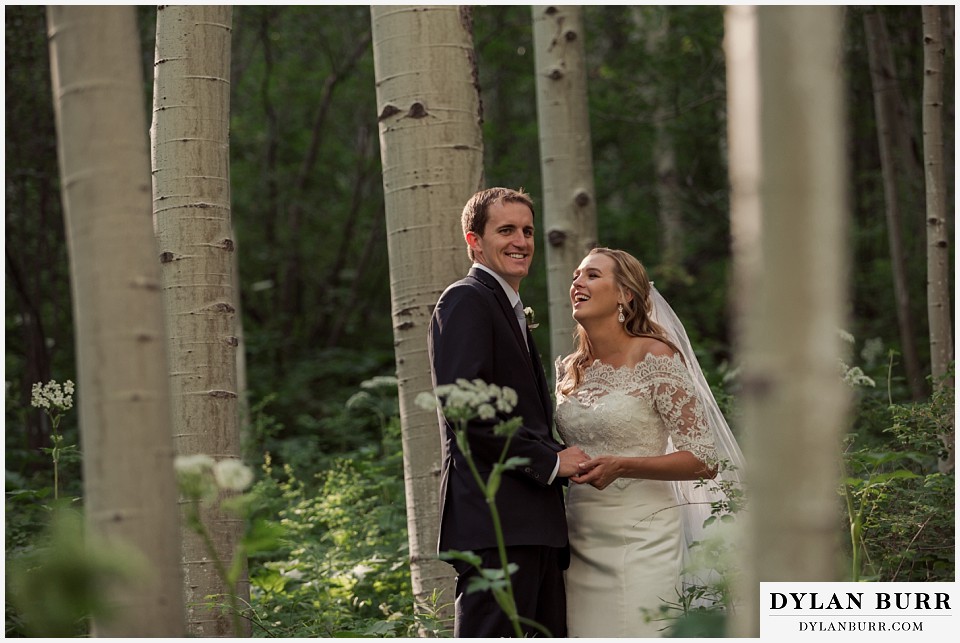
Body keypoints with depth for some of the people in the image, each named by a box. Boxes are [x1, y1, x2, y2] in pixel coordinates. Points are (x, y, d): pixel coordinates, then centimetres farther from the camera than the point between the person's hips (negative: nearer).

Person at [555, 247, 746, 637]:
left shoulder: (656, 357, -7)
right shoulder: (568, 370, 11)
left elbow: (705, 460, -10)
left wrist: (621, 466, -21)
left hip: (640, 539, -5)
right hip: (580, 541, 5)